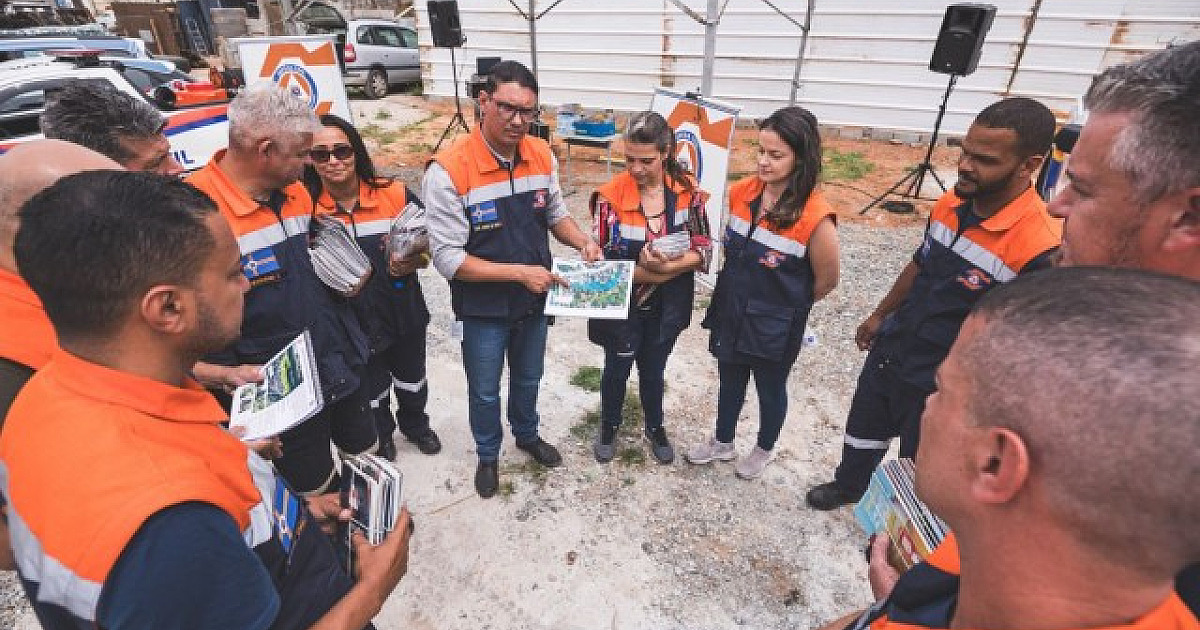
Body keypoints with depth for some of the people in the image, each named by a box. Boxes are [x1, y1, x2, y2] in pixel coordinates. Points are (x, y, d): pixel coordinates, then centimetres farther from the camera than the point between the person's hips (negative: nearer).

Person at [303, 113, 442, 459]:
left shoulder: (395, 194, -15)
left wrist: (410, 263, -26)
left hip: (405, 313, 1)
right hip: (354, 323, 0)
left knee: (411, 379, 25)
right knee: (372, 389, 24)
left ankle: (415, 424, 55)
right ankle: (381, 437, 53)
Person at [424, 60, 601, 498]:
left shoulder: (542, 156, -8)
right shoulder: (448, 170, -25)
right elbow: (448, 258, -23)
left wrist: (583, 241, -12)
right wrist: (520, 272, -26)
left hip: (535, 300, 5)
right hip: (482, 310, -4)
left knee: (528, 378, 27)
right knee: (484, 391, 19)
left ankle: (527, 435, 55)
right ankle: (488, 455, 47)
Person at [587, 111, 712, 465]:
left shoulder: (688, 190, -11)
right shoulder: (611, 195, -18)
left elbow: (703, 249, -9)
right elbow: (600, 257, -16)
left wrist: (666, 267, -26)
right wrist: (647, 273, -24)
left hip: (667, 305, 2)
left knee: (653, 369, 22)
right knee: (617, 369, 18)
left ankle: (655, 428, 48)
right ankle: (609, 427, 46)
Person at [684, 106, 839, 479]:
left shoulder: (815, 217, -23)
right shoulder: (742, 192, -9)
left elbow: (826, 280, -10)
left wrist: (787, 305, 3)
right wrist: (740, 289, -4)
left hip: (775, 324, -4)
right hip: (729, 311, 5)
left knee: (770, 387, 19)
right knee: (730, 380, 22)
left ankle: (764, 449, 46)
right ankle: (722, 443, 46)